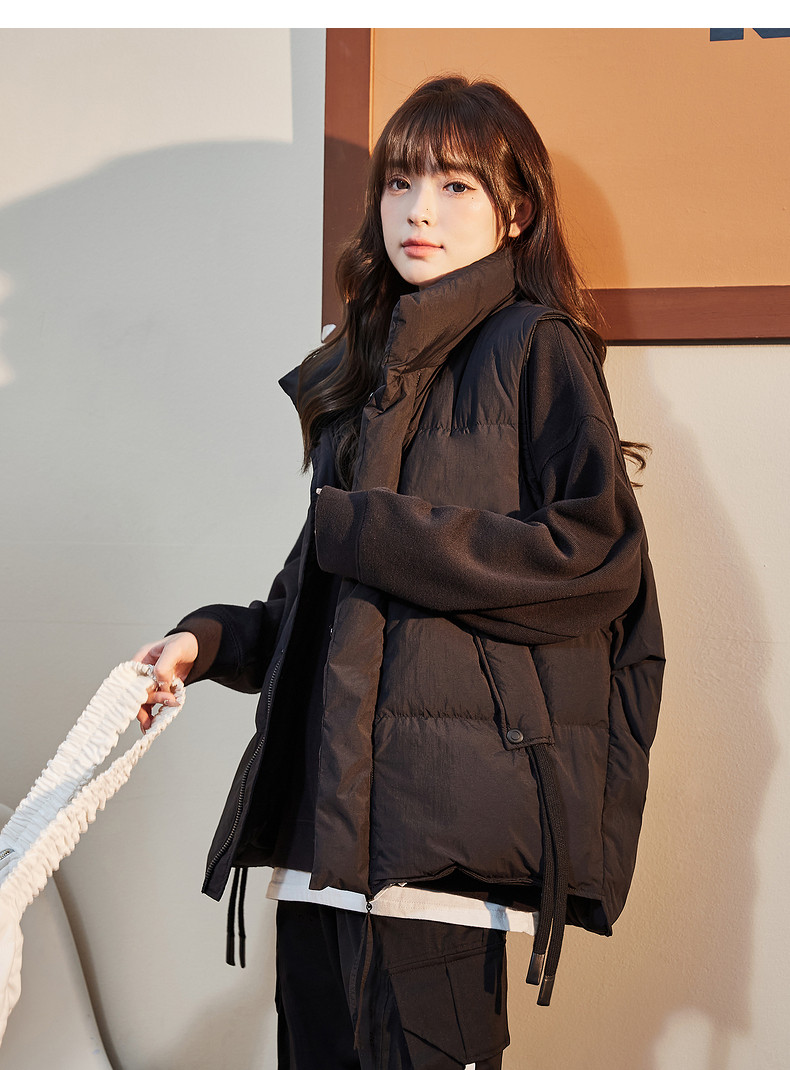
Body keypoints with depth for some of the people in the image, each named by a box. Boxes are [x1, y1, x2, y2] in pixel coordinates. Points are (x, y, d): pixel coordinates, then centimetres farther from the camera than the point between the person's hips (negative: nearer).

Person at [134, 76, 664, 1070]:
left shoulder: (535, 351, 0)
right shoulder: (362, 373, 20)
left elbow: (594, 555, -14)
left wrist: (359, 530, -11)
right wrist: (212, 640, 7)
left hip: (442, 807, -6)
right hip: (326, 807, 7)